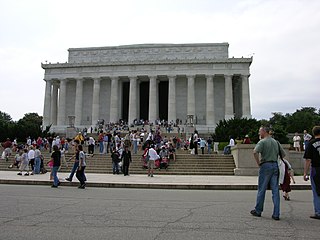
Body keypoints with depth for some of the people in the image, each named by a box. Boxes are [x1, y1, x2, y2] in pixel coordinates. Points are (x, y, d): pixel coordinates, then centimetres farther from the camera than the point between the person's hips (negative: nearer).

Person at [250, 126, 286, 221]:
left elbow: (255, 152, -23)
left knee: (261, 189, 5)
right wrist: (276, 160, 16)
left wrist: (258, 163, -12)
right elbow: (283, 154, 16)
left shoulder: (262, 142, -7)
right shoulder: (276, 142, 13)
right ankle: (276, 214, 4)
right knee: (275, 190, 4)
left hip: (266, 166, -5)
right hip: (275, 166, 5)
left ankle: (258, 211, 15)